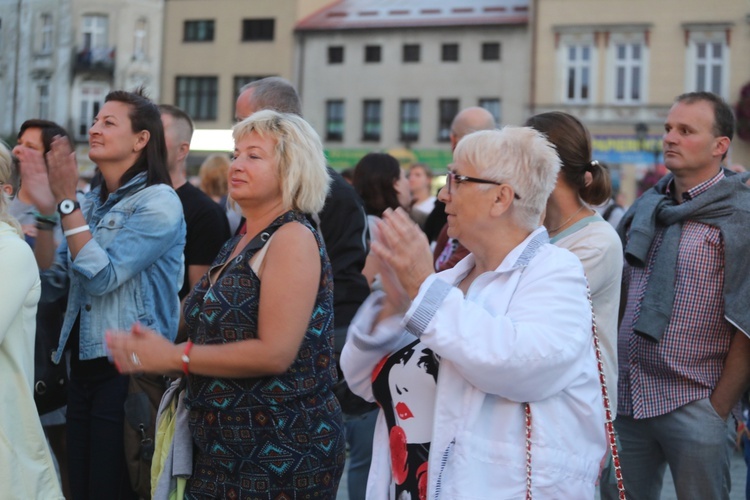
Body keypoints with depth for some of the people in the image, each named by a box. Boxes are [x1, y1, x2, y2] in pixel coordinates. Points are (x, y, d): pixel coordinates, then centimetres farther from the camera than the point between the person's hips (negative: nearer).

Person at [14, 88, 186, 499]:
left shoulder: (159, 202, -12)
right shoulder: (90, 202, 9)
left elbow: (100, 278, -20)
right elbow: (51, 287, 5)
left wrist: (67, 203, -18)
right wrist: (45, 211, -5)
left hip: (130, 371, -7)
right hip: (84, 366, 7)